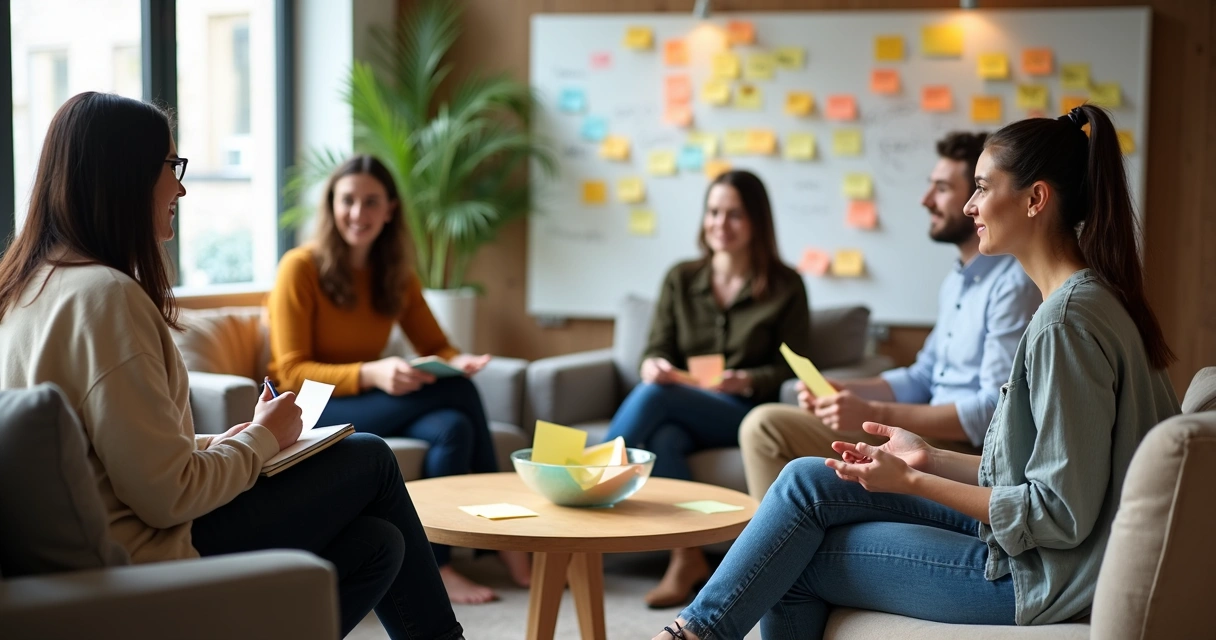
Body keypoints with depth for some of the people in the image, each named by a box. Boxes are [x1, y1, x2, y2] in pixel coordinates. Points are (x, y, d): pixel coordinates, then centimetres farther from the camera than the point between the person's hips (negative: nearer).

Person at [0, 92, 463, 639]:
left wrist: (219, 444, 9)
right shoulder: (102, 296, -21)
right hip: (150, 562, -9)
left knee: (376, 543, 12)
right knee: (370, 460, 5)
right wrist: (263, 438, -6)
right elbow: (166, 496, -23)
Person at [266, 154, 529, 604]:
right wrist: (371, 374, -31)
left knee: (453, 427, -28)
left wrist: (456, 362, -17)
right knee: (457, 393, -26)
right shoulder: (301, 267, -11)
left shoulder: (395, 274, 8)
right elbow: (291, 372, -15)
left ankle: (437, 566, -23)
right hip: (309, 410, -6)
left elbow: (435, 346, 9)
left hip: (370, 401, 6)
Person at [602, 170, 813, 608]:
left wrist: (746, 381, -20)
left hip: (745, 412, -3)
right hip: (681, 412, 3)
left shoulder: (785, 287, 4)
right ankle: (686, 559, -33)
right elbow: (657, 348, 11)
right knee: (661, 438, -36)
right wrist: (653, 365, -15)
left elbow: (790, 369, 1)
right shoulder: (680, 279, 14)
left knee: (652, 396, -31)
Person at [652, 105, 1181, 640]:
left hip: (1036, 578, -9)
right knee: (808, 479, 4)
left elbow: (1060, 515, -22)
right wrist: (929, 460, 5)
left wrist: (912, 483, -16)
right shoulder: (1080, 298, 10)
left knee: (795, 563, -7)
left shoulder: (1068, 321, -21)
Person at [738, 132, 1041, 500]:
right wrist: (846, 390, 4)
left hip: (971, 452, -9)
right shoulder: (958, 278, 18)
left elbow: (997, 409, -21)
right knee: (764, 425, -1)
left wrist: (874, 414, -21)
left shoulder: (1014, 284, -14)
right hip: (934, 433, 10)